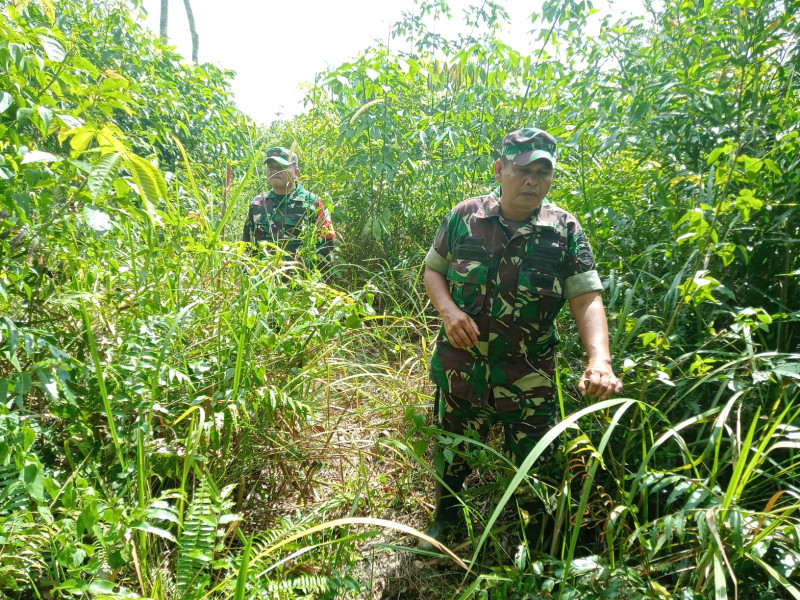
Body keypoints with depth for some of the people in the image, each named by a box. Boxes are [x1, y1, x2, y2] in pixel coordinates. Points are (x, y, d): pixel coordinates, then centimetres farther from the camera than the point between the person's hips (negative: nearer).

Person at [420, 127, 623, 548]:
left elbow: (587, 298, -13)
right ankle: (445, 521, 51)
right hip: (460, 367, 1)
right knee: (453, 452, 21)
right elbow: (433, 269, 5)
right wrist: (448, 310, -15)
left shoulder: (565, 230, -7)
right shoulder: (464, 217, -5)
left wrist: (600, 360, -29)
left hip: (529, 377, 0)